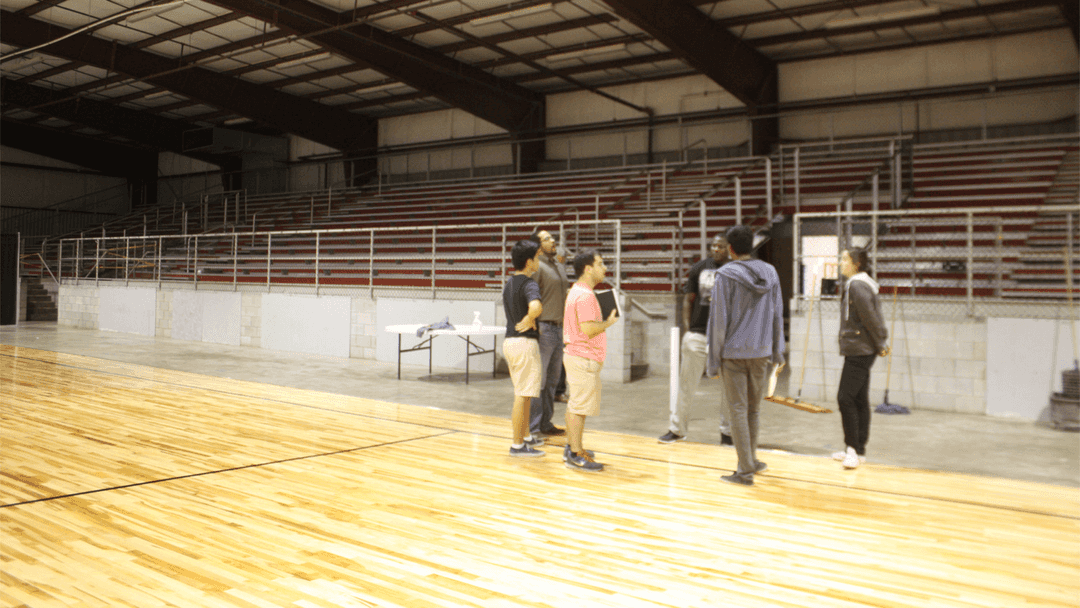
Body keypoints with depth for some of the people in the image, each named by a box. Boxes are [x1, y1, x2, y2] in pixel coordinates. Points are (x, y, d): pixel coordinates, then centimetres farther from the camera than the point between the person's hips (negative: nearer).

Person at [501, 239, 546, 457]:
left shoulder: (509, 283, 12)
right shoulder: (529, 284, -16)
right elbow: (535, 307, -36)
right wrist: (529, 321, -19)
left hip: (510, 341, 9)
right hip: (525, 342, -9)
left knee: (522, 393, 19)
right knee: (523, 395, -4)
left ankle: (526, 436, 29)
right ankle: (517, 445, 1)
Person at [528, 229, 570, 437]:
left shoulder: (560, 266, 15)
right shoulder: (537, 267, -11)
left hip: (558, 329, 9)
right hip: (543, 328, -9)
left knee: (552, 380, 14)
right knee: (538, 381, -4)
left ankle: (546, 424, 23)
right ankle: (532, 428, 3)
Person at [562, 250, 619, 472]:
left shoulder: (577, 291, 15)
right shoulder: (585, 295, -19)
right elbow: (588, 328, -26)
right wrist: (609, 322, -11)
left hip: (577, 355, 11)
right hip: (584, 358, -11)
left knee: (575, 405, 16)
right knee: (580, 406, -6)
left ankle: (571, 448, 25)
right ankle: (576, 454, -1)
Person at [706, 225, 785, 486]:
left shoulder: (726, 275, -9)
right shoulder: (769, 272, 6)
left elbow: (719, 320, -9)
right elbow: (777, 315, 10)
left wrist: (714, 359, -4)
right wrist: (778, 352, 17)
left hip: (734, 353, -4)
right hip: (762, 352, 5)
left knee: (738, 410, 1)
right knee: (753, 409, 18)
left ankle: (745, 470, 2)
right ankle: (751, 460, 29)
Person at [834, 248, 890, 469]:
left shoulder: (857, 286, -14)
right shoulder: (863, 284, 16)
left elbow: (870, 318, -16)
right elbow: (874, 317, 17)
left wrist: (880, 345, -8)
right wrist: (880, 343, 15)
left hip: (859, 352, -10)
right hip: (861, 351, 10)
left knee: (846, 398, -10)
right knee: (859, 401, 12)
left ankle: (854, 449, -6)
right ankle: (858, 450, 18)